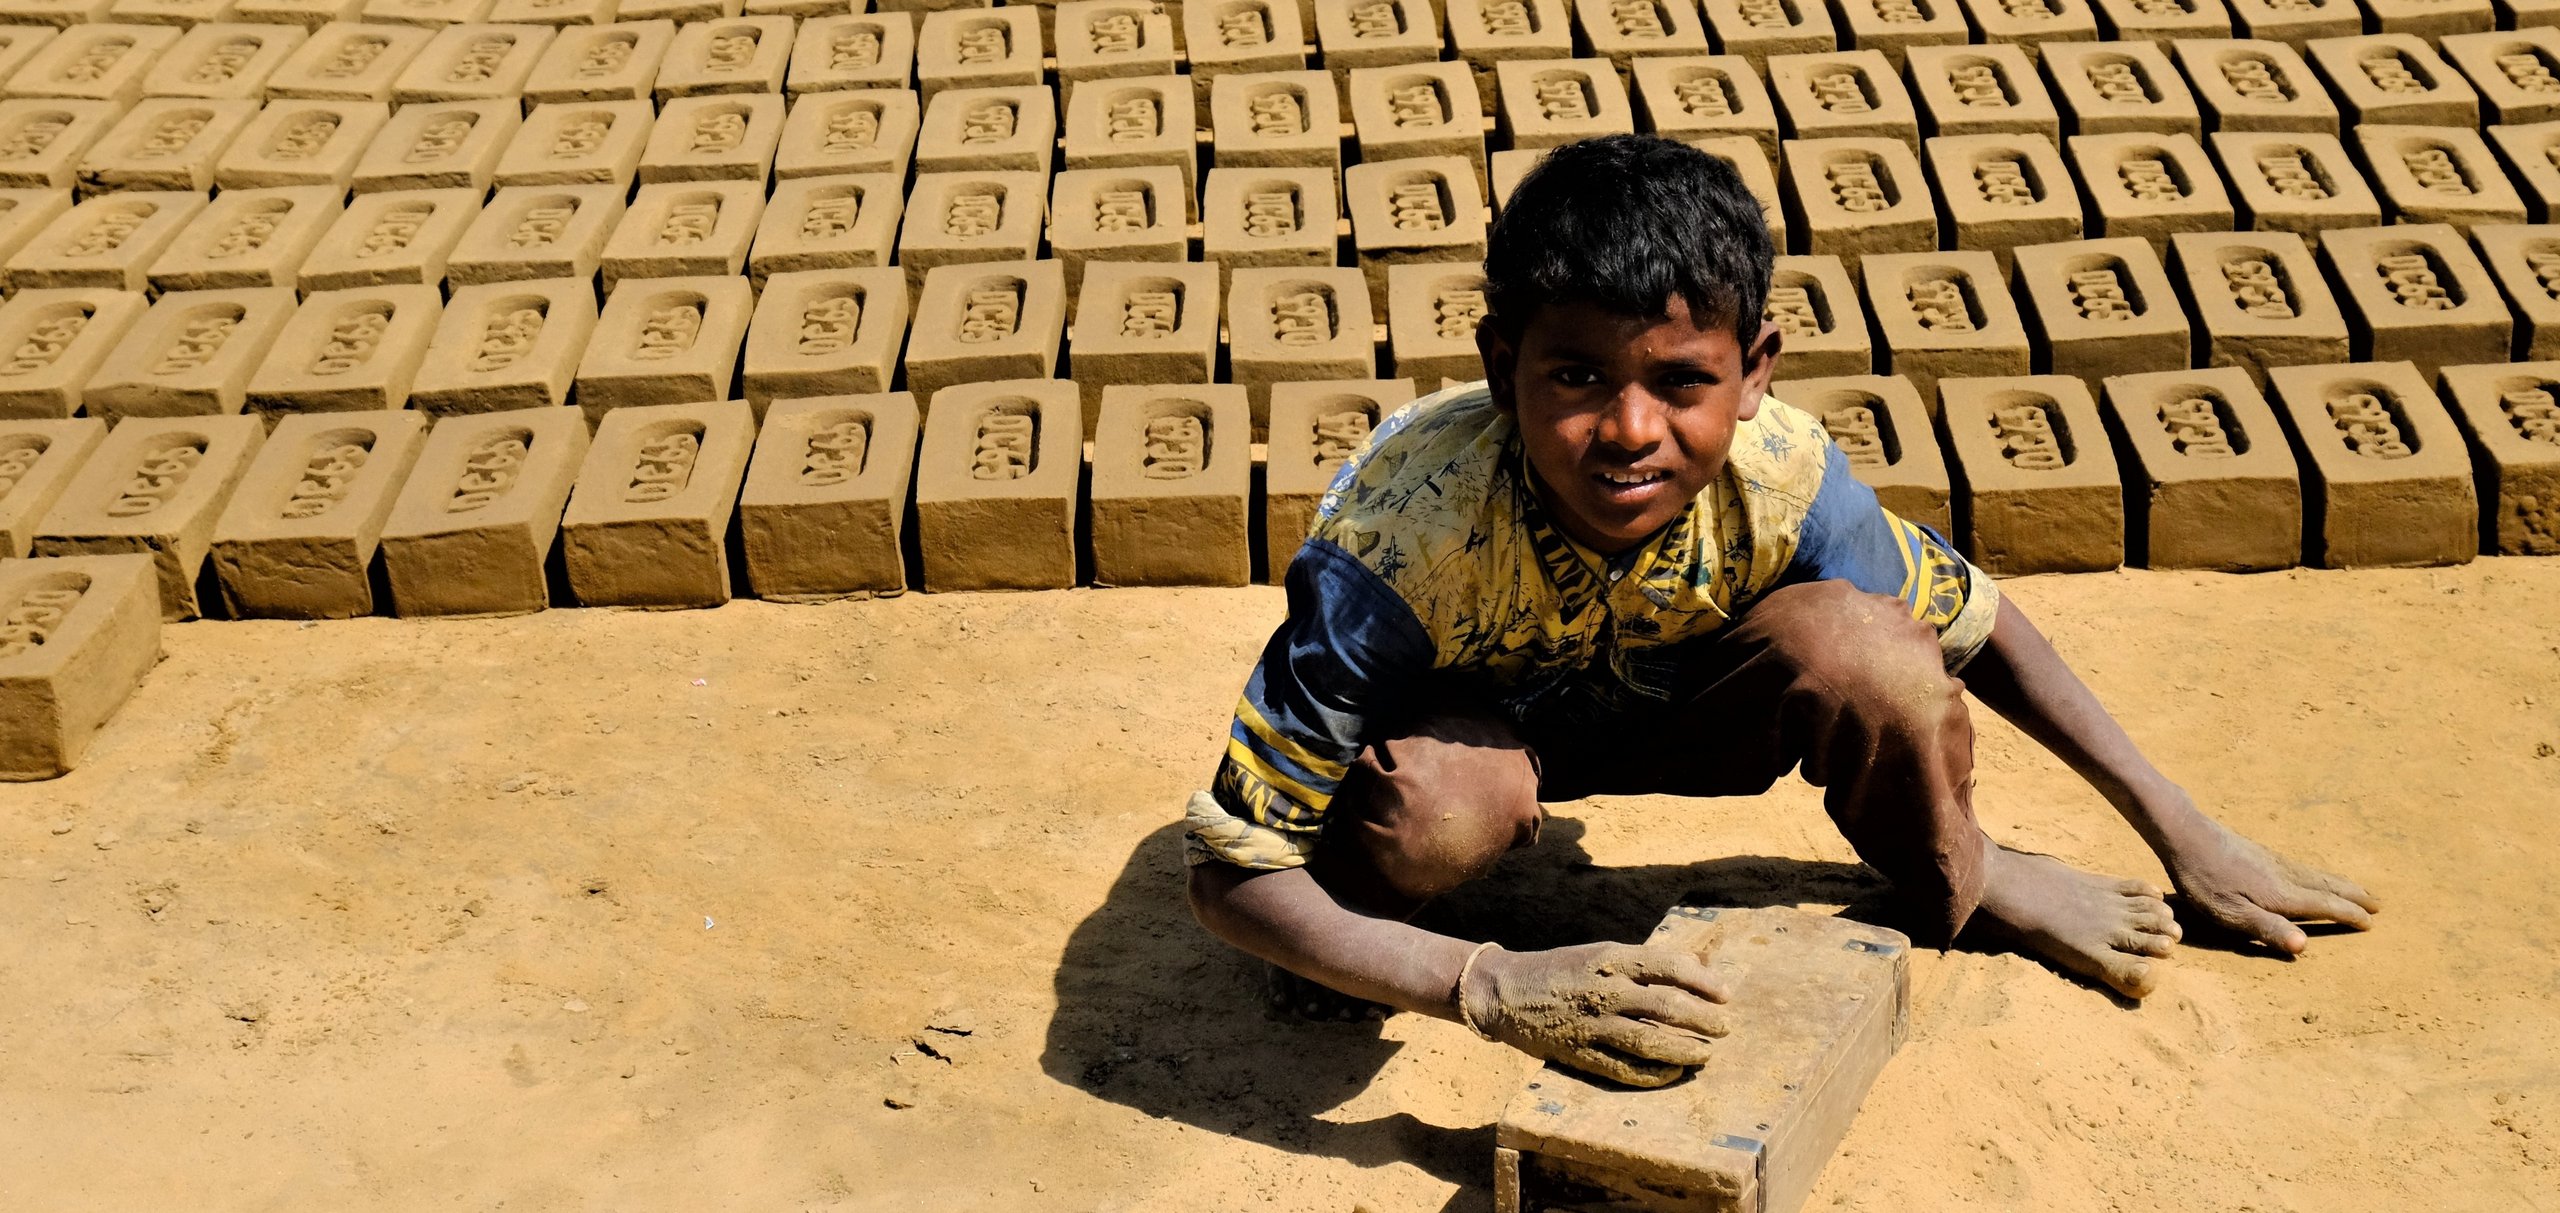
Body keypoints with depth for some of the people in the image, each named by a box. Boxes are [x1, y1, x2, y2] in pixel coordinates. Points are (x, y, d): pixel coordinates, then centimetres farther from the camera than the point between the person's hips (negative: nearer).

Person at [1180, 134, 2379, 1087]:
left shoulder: (1778, 478, -29)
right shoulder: (1404, 539, -38)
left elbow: (1978, 628, -8)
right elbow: (1229, 873, -33)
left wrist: (2184, 833, -1)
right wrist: (1492, 988, -45)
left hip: (1646, 706, 3)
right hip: (1449, 720, -2)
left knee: (1861, 644, -27)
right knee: (1437, 804, -39)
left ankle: (1956, 883, 5)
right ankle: (1342, 934, -4)